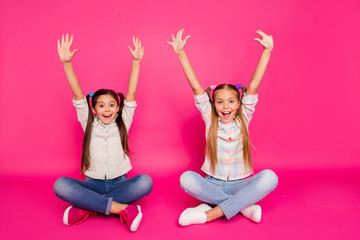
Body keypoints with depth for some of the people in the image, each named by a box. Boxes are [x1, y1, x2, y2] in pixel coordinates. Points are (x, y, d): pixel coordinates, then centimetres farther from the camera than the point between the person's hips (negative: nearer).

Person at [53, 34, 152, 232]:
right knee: (60, 185, -29)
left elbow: (131, 92, -5)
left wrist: (136, 61, -13)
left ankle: (87, 208, -24)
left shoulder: (123, 123, 3)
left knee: (145, 182, -31)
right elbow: (78, 94, -7)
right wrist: (66, 62, -17)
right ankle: (121, 208, -32)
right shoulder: (89, 125, 4)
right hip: (93, 184, 0)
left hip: (119, 184, 0)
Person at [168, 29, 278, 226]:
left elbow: (254, 86, -7)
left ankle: (209, 213, -29)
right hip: (213, 184, 0)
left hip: (241, 185, 0)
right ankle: (244, 206, -24)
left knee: (269, 177, -29)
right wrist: (181, 54, -13)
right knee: (186, 178, -29)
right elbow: (196, 87, -7)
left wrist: (267, 51, -13)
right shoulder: (210, 120, 1)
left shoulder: (243, 118, 2)